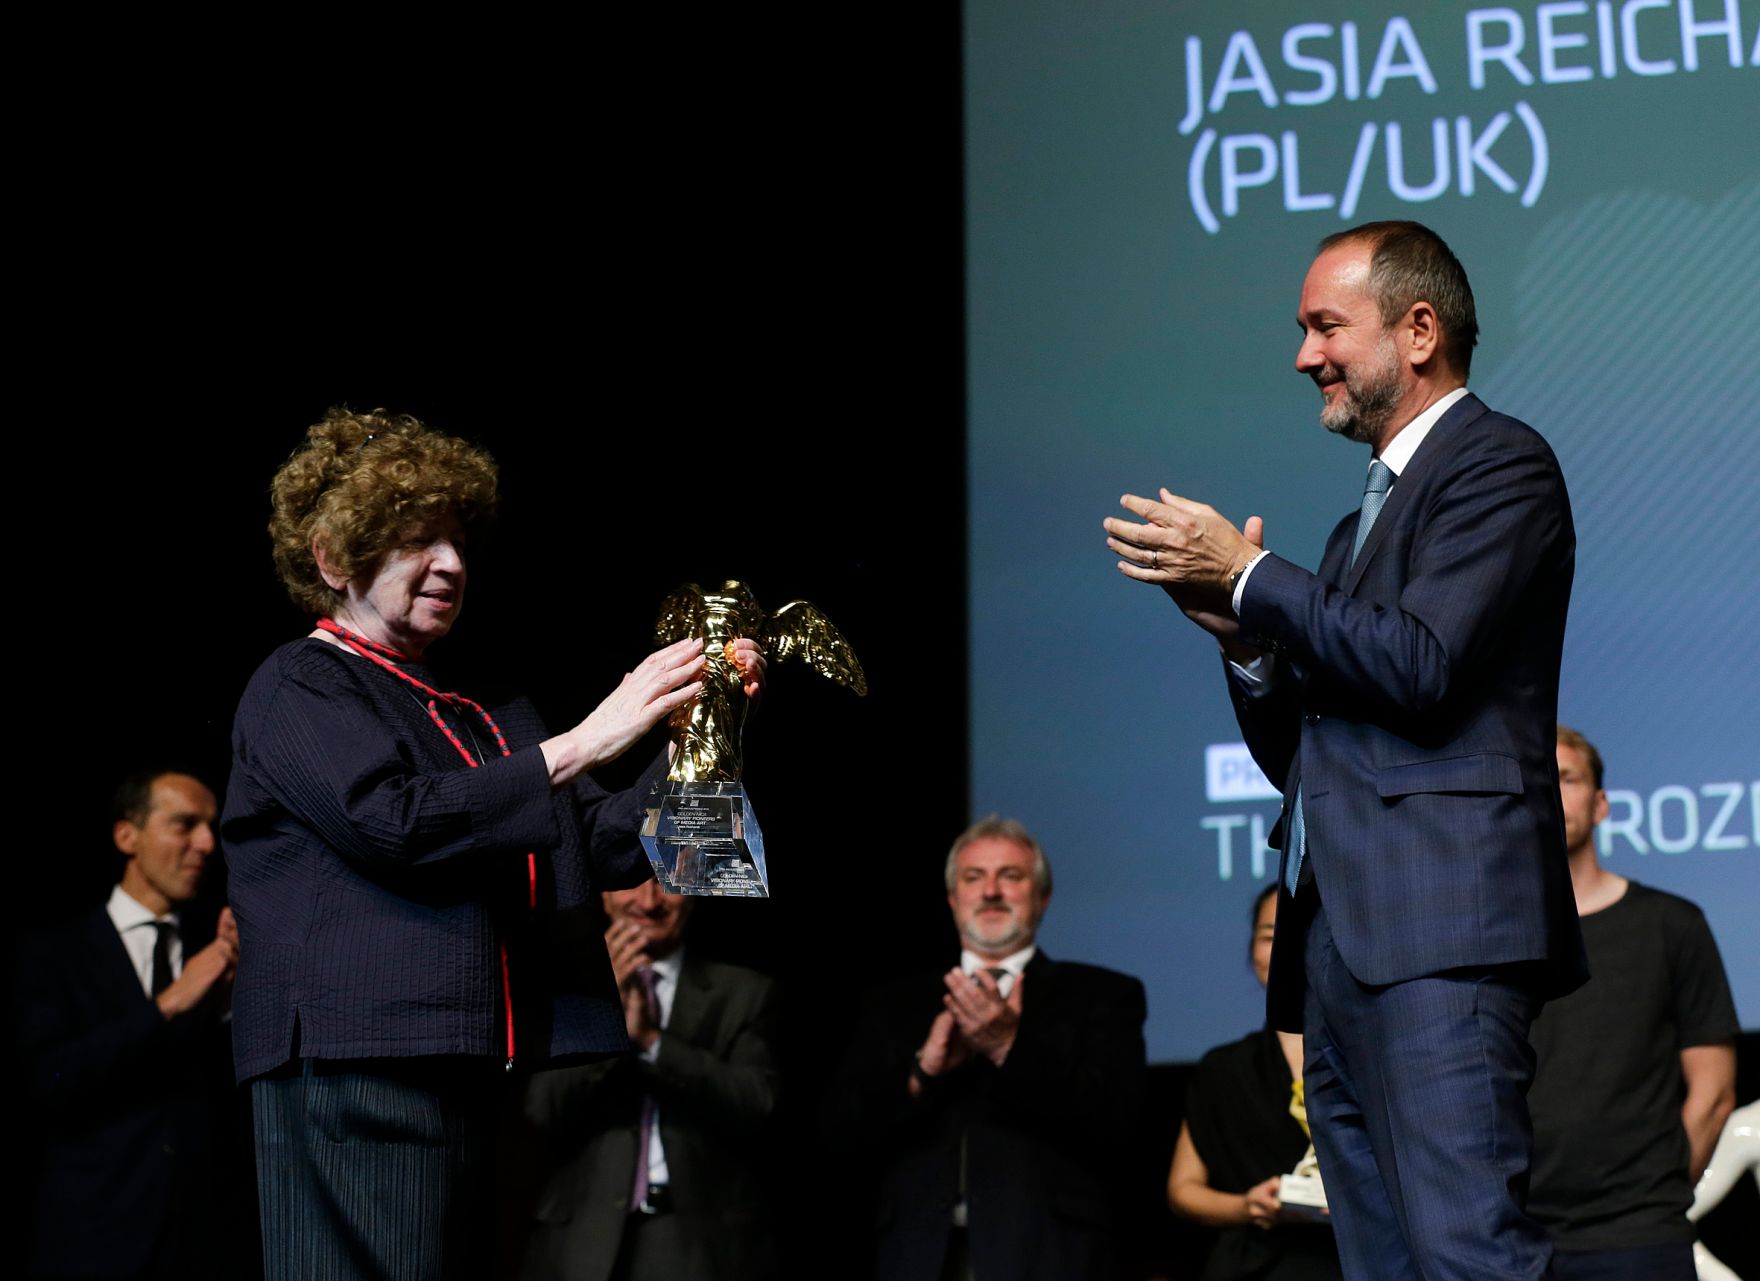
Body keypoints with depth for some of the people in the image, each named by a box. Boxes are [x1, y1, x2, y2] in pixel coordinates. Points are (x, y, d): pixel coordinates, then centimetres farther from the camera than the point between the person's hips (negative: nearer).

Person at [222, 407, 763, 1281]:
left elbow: (610, 847, 18)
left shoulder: (474, 714, 22)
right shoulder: (298, 689, 1)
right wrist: (584, 742, -15)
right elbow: (395, 822, -16)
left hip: (490, 1074, 7)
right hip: (366, 1076, -7)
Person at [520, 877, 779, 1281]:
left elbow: (757, 1107, -6)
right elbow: (544, 1111, -2)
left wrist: (653, 1039, -16)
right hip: (584, 1244, 1)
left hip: (705, 1246, -1)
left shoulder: (746, 994, 7)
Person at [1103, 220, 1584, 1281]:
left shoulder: (1499, 463, 0)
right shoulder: (1374, 506, 27)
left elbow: (1420, 665, -16)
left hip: (1442, 925, -10)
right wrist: (1243, 635, 7)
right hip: (1337, 935, 10)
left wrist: (1248, 577, -6)